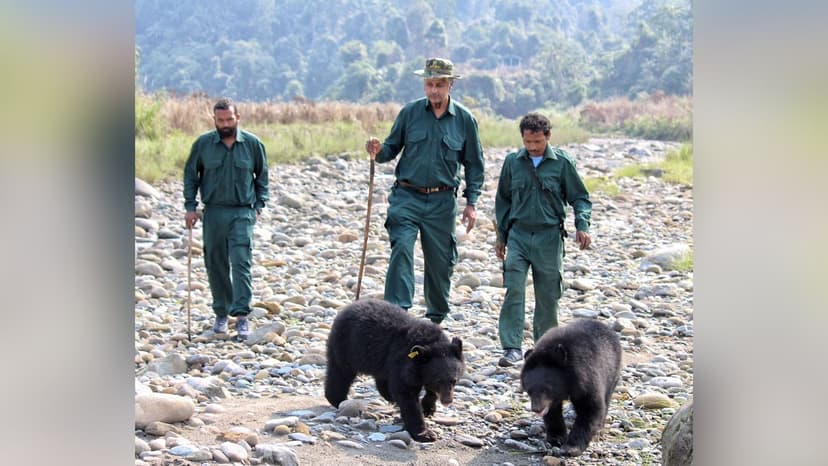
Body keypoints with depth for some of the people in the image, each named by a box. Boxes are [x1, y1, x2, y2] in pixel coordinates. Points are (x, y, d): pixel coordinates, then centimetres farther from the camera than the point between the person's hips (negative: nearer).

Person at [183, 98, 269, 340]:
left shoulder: (253, 144, 0)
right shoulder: (203, 144, 1)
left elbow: (262, 176, 12)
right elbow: (190, 174, 10)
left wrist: (259, 205, 5)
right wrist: (190, 206, 4)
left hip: (242, 213, -2)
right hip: (213, 212, 2)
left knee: (241, 263, -12)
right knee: (216, 265, 8)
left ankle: (241, 314, -12)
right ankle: (221, 313, 21)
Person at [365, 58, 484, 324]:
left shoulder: (464, 119, 2)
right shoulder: (410, 112, 1)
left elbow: (474, 164, 9)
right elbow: (393, 147, 9)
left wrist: (471, 203, 3)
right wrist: (379, 151, -15)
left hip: (441, 202, 1)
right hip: (406, 196, -1)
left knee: (440, 261, 8)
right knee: (401, 249, -20)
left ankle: (436, 317, 28)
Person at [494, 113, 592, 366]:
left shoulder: (562, 162, -2)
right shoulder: (513, 161, 5)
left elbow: (580, 197, 5)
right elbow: (503, 200, 15)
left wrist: (582, 226, -11)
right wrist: (501, 236, 16)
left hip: (549, 237, -1)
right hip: (518, 235, 1)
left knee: (548, 296, 6)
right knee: (514, 290, -12)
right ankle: (512, 348, -12)